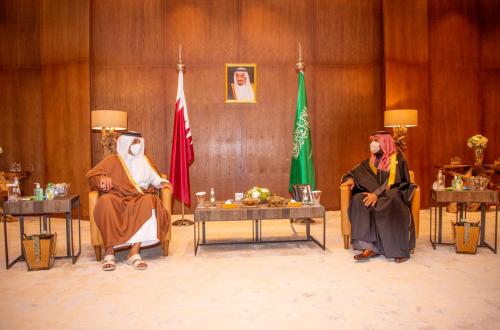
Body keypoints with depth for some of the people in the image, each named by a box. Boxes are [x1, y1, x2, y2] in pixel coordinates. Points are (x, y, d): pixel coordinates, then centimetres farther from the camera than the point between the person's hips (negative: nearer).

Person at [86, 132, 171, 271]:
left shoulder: (144, 160, 20)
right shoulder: (112, 160, 11)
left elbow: (154, 178, 28)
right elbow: (91, 176, 6)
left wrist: (161, 183, 5)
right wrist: (102, 178, -17)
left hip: (139, 200, 2)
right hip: (117, 199, -1)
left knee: (149, 201, -35)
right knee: (106, 200, -38)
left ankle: (134, 252, -39)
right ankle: (109, 252, -35)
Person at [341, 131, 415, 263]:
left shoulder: (397, 159, -1)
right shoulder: (371, 161, 16)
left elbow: (393, 181, -13)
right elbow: (357, 172, 20)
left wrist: (377, 194, -26)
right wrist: (351, 179, -4)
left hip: (393, 194, -4)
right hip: (375, 193, 4)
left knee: (391, 204, -40)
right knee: (358, 200, -28)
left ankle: (400, 249, -30)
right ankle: (370, 247, -33)